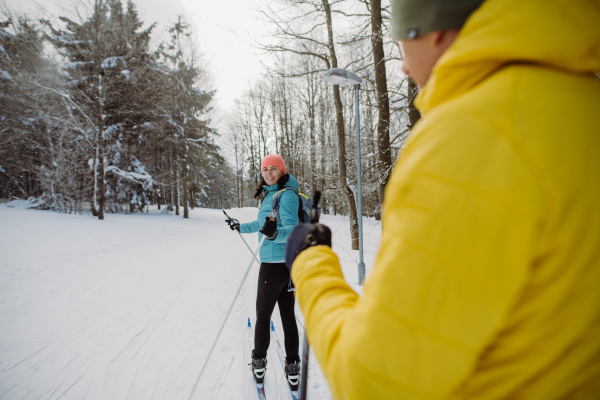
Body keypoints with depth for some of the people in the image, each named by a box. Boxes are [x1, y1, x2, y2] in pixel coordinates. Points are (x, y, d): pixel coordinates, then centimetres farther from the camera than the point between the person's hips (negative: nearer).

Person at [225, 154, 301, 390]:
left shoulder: (286, 195, -15)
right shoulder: (271, 194, 13)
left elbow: (292, 229, -25)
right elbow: (263, 224, 28)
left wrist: (275, 234, -45)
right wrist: (240, 227, 41)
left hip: (275, 264, -9)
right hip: (288, 264, 9)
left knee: (263, 316, 8)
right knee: (288, 316, 12)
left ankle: (259, 364, 25)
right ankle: (293, 369, 20)